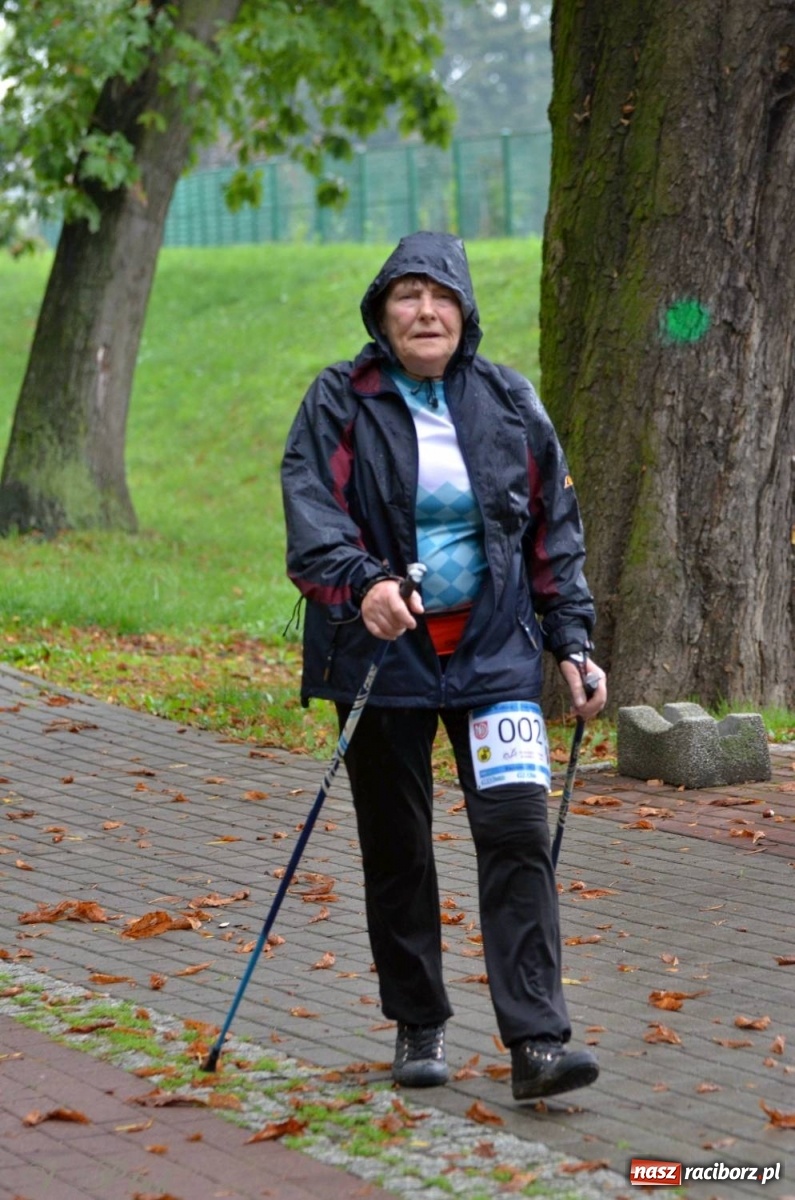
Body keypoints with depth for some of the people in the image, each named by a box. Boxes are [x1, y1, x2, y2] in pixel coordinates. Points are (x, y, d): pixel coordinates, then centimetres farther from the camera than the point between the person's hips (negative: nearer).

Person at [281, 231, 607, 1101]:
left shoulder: (508, 402, 7)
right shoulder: (340, 403, -1)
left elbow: (554, 532, 12)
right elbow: (311, 513, -14)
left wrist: (572, 642, 6)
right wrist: (362, 584, -33)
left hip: (495, 652, 1)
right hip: (382, 651, -1)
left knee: (518, 832, -11)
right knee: (396, 847, 8)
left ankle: (536, 1042, -12)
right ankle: (418, 1028, 23)